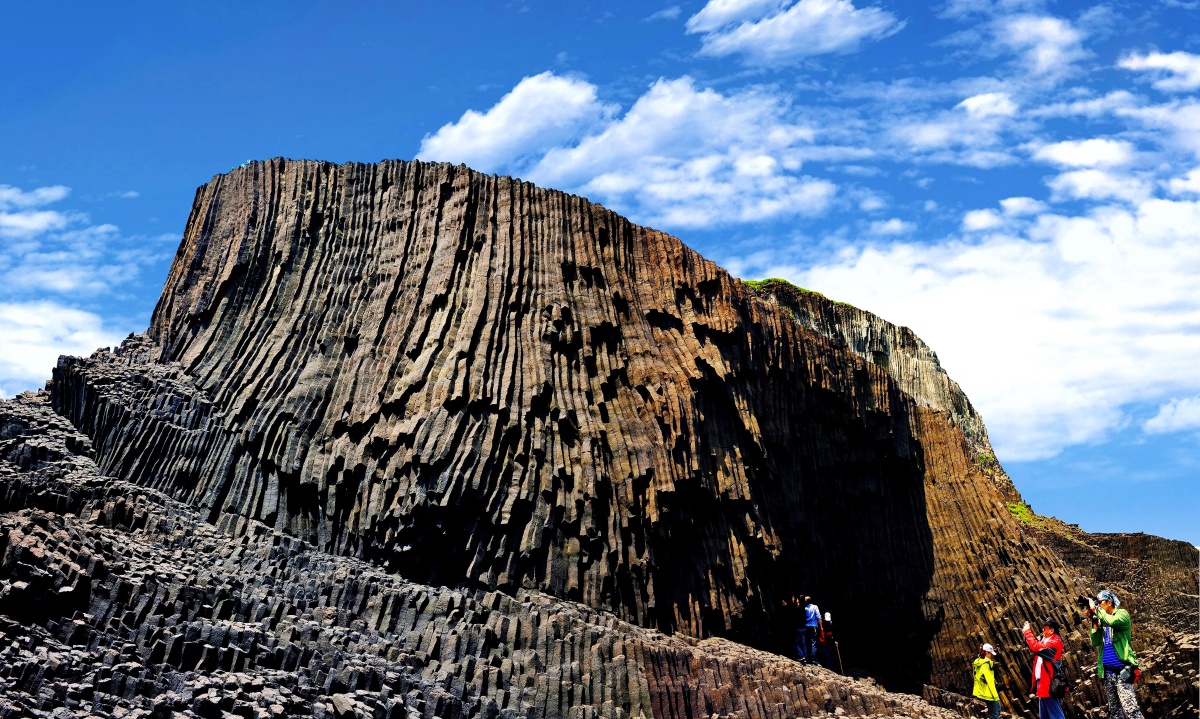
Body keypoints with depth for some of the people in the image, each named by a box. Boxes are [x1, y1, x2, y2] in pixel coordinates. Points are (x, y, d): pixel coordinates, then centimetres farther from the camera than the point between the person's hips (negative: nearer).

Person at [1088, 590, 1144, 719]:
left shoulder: (1122, 614, -1)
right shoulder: (1102, 620, 15)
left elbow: (1112, 621, -24)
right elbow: (1095, 642, 8)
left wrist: (1095, 609, -13)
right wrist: (1094, 621, -1)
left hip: (1122, 670, -7)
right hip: (1108, 672, 7)